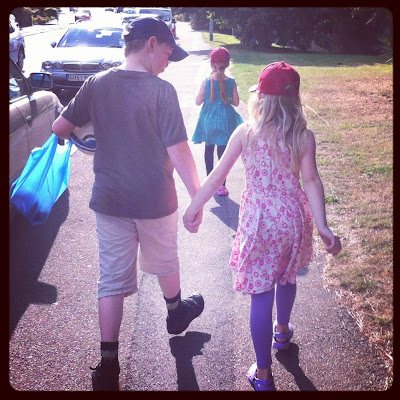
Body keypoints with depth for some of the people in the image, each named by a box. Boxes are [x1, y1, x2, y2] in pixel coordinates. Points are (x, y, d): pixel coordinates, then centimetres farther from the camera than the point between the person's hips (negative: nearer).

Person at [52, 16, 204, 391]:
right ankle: (175, 314, 50)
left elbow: (59, 127, 3)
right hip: (155, 201, -3)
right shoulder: (161, 90, -17)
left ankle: (108, 364, 12)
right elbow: (178, 152, -19)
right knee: (164, 262, 23)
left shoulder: (96, 84, -3)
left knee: (112, 279, 10)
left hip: (109, 201, 3)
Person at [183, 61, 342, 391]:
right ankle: (282, 331, 54)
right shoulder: (303, 136, -7)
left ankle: (263, 374, 12)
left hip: (259, 221, -2)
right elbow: (311, 182, -16)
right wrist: (322, 227, -18)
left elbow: (217, 177, -7)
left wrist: (194, 208, 2)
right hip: (293, 218, 3)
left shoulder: (245, 133, -8)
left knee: (261, 294, 4)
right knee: (286, 277, 27)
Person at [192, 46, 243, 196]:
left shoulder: (206, 82, -13)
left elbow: (198, 102, -7)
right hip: (225, 120, 0)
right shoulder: (231, 82, -10)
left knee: (209, 150, 18)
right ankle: (221, 185, 7)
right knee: (223, 151, 6)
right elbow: (236, 102, -2)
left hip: (208, 120, 0)